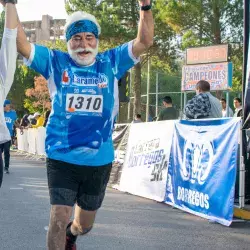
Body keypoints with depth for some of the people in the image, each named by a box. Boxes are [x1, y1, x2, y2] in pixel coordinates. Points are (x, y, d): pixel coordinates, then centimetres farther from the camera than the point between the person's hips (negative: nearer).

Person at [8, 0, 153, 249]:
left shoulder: (111, 62, 2)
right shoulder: (56, 62, -3)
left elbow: (144, 42, -2)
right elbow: (20, 44, -10)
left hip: (99, 161, 3)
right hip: (62, 158, -2)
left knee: (84, 224, 20)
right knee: (59, 218, -11)